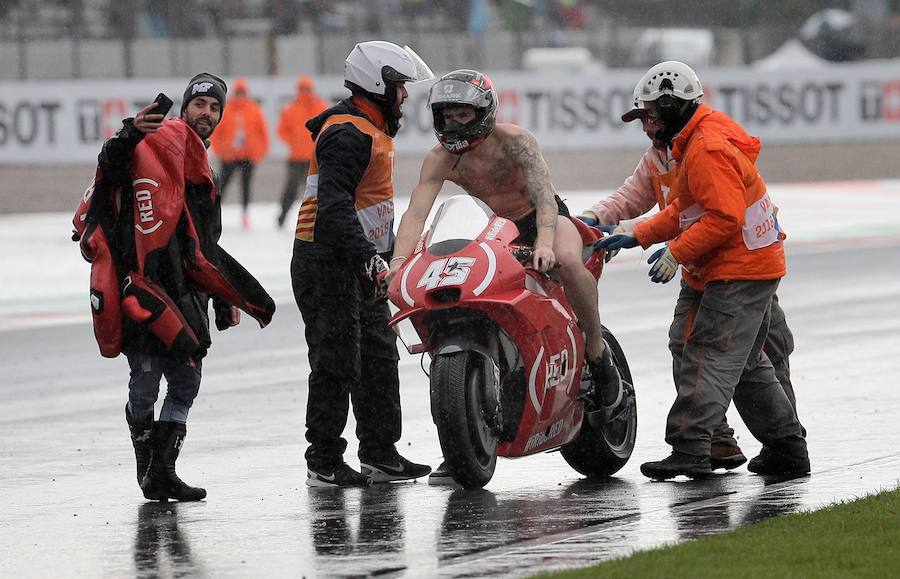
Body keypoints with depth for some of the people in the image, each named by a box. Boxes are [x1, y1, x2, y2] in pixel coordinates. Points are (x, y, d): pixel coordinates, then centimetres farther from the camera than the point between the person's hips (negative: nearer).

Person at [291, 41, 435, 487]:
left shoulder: (371, 130, 19)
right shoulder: (349, 133, -16)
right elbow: (334, 203, -28)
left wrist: (391, 254, 29)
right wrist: (365, 254, -36)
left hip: (360, 264, 11)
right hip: (328, 262, -11)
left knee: (379, 359, 12)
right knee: (337, 363, -9)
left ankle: (380, 454, 17)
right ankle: (324, 462, -5)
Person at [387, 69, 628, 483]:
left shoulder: (514, 141, -23)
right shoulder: (440, 160, -11)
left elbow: (544, 193, -34)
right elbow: (416, 214, -20)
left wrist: (544, 243, -53)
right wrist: (399, 261, -39)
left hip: (542, 219, -5)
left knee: (567, 261, -41)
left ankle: (598, 356, -21)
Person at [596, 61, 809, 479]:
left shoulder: (708, 150, -20)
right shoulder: (698, 142, 15)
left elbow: (725, 217, -27)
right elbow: (685, 210, 19)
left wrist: (677, 253, -22)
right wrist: (637, 236, 11)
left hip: (737, 272, -11)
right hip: (756, 266, 11)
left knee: (709, 358, -13)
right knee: (747, 363, 16)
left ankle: (690, 450, -17)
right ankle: (786, 448, 21)